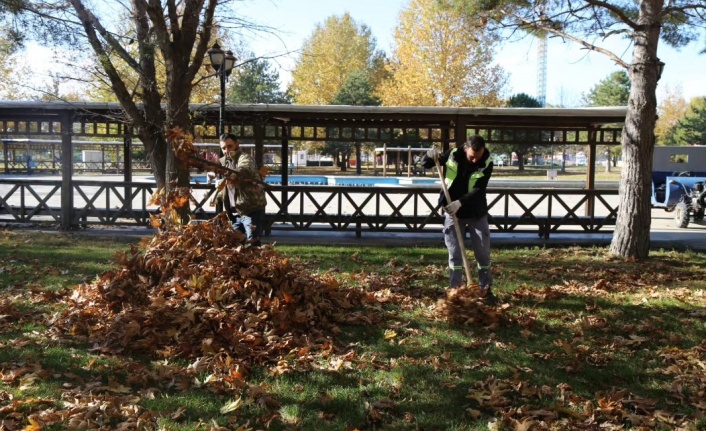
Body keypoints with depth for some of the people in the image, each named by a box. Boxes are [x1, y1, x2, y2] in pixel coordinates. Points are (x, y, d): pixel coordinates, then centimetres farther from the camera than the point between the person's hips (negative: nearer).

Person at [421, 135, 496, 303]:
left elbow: (478, 190, -23)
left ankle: (486, 289, 21)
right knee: (455, 253, 2)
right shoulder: (453, 155, -12)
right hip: (453, 212, 0)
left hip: (477, 213, 0)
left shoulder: (487, 163, -15)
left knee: (483, 252, 7)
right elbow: (425, 164, -2)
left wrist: (460, 203, -36)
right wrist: (430, 156, -25)